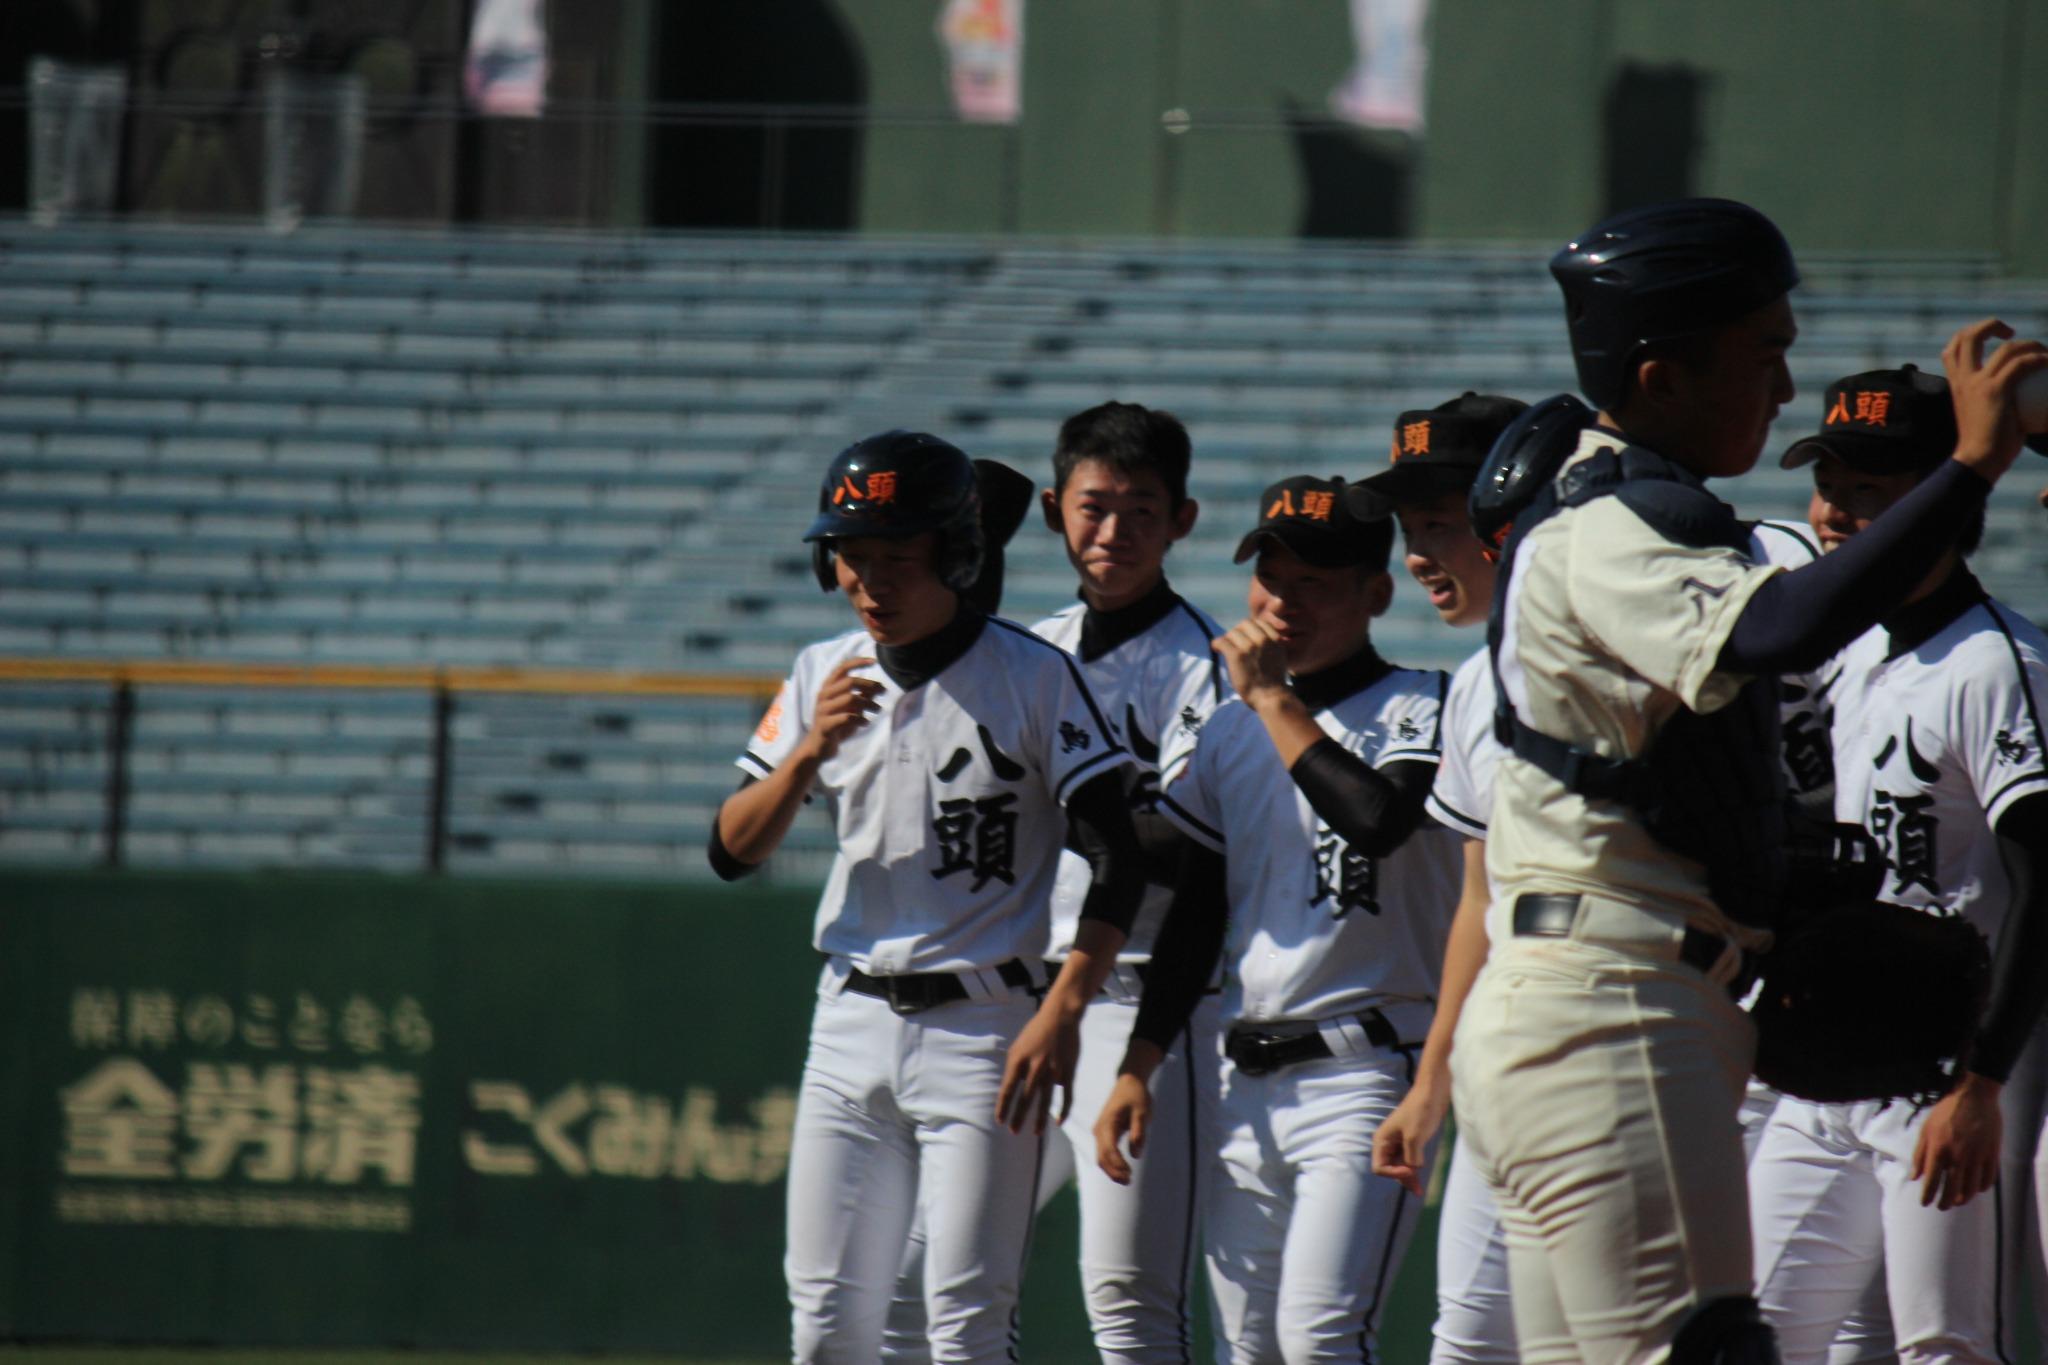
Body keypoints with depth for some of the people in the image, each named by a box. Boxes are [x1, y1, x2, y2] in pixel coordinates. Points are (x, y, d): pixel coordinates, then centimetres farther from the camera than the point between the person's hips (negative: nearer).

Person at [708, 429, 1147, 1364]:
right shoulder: (824, 676, 7)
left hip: (985, 1027, -5)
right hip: (852, 1023, 5)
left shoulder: (1034, 677, -7)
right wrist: (813, 750, -15)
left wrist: (1063, 1009, -20)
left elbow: (1119, 859, -10)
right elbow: (732, 850, 3)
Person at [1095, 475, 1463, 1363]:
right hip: (1246, 1083, 7)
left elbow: (1377, 817, -24)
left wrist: (1274, 697, -14)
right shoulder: (1228, 733, 16)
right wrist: (1138, 1069, 11)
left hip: (1365, 1072, -7)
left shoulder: (1417, 708, -3)